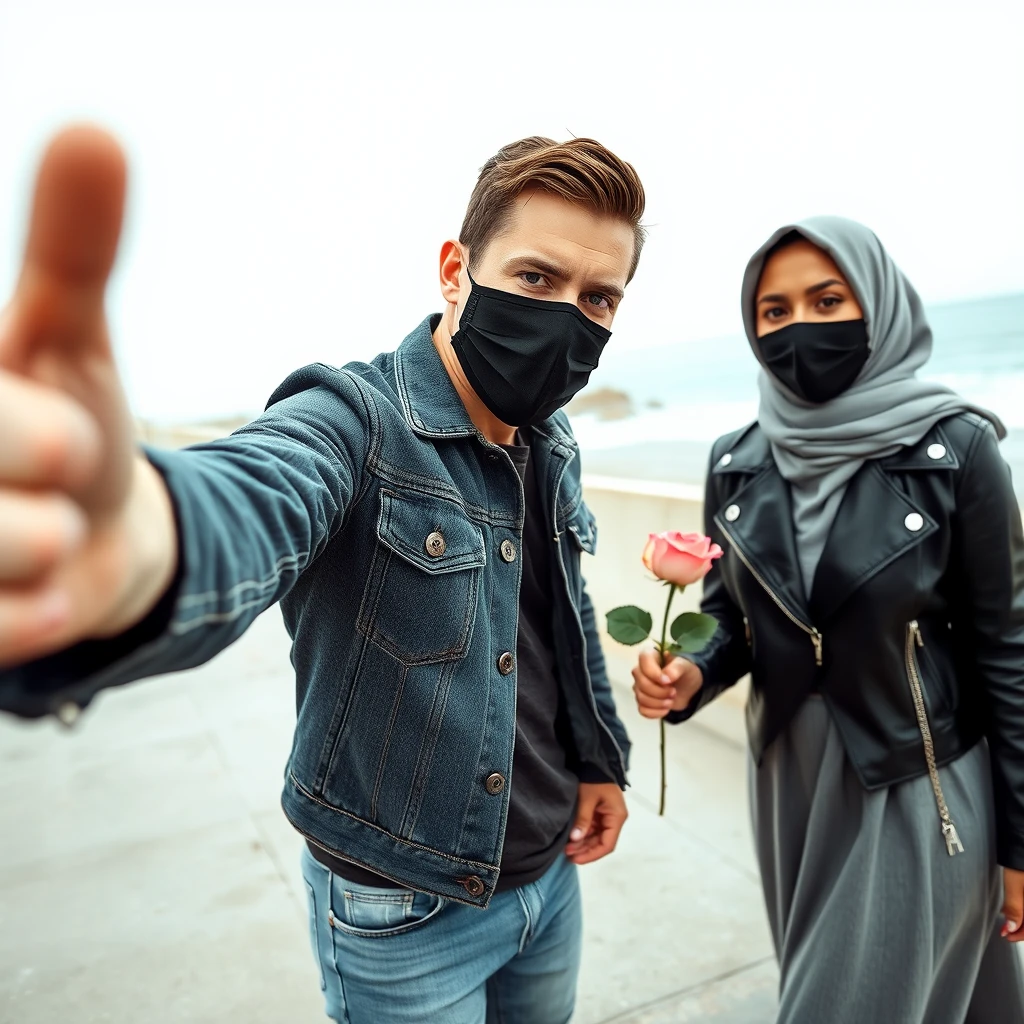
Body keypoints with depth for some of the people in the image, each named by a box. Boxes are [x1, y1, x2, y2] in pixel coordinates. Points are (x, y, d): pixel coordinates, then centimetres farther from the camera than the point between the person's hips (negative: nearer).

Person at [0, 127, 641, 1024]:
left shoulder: (555, 447, 0)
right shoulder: (352, 424, -23)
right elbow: (249, 507, -45)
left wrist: (599, 757, 15)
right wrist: (137, 547, -68)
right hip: (406, 904, -6)